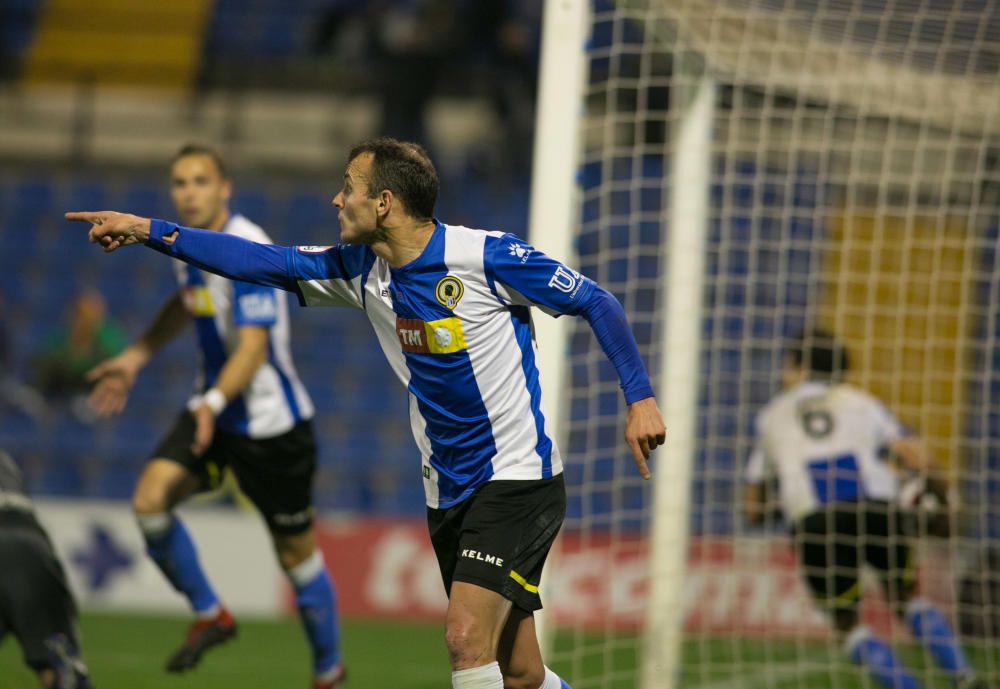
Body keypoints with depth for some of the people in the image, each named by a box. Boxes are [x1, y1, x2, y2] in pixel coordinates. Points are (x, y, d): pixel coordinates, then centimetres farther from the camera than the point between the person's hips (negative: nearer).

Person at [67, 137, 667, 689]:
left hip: (517, 480, -7)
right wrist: (150, 232, 4)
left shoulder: (487, 256, -14)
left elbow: (596, 302, -7)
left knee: (467, 638, -22)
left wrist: (640, 397, -13)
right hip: (448, 493, 7)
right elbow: (264, 262, 8)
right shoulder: (363, 270, 4)